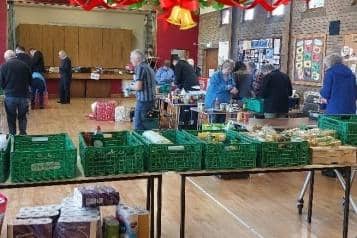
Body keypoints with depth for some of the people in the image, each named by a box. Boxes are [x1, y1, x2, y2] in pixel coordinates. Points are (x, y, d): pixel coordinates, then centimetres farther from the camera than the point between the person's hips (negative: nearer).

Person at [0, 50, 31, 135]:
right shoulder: (25, 65, 1)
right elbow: (30, 80, 6)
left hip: (10, 96, -1)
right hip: (23, 95, 1)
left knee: (11, 117, 11)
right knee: (22, 116, 16)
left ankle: (12, 135, 14)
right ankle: (23, 133, 9)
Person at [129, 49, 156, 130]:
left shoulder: (140, 67, -12)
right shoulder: (148, 67, 15)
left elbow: (138, 87, -20)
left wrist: (131, 87, -1)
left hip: (143, 100, -9)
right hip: (151, 99, 9)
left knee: (138, 126, -3)